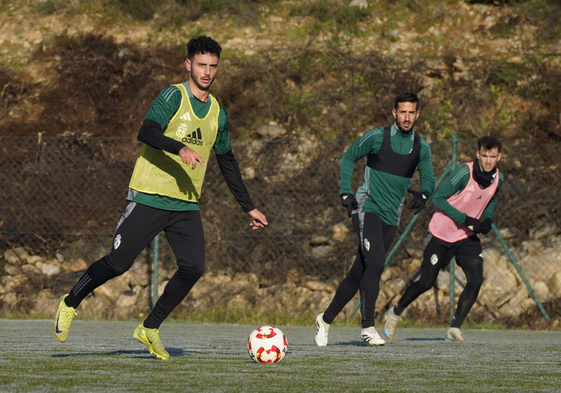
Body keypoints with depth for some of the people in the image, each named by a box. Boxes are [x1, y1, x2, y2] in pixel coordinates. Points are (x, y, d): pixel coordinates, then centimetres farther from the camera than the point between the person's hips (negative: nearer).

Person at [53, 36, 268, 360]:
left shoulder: (218, 113, 14)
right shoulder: (174, 96, -7)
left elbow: (228, 162, 24)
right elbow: (147, 132, -22)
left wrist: (249, 207, 23)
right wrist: (180, 148, -38)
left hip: (187, 205, 6)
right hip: (149, 198, -6)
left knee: (193, 267, -10)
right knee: (119, 263, -7)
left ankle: (150, 329, 5)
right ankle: (70, 304, 17)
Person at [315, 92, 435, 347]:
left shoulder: (421, 148, 6)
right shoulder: (376, 137, -5)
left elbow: (428, 179, 12)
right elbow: (348, 158, 7)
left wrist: (422, 194, -12)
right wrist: (346, 192, -4)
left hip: (391, 217, 5)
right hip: (367, 208, -5)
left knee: (360, 273, 6)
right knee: (375, 263, -23)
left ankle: (326, 319, 20)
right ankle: (367, 326, -19)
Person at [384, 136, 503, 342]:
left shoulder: (497, 178, -3)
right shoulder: (464, 173, -23)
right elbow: (438, 198, -19)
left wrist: (487, 219, -3)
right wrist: (464, 219, -26)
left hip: (468, 236, 4)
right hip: (441, 233, -4)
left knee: (476, 279, -17)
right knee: (426, 283, 4)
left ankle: (455, 328, -8)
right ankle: (396, 312, 30)